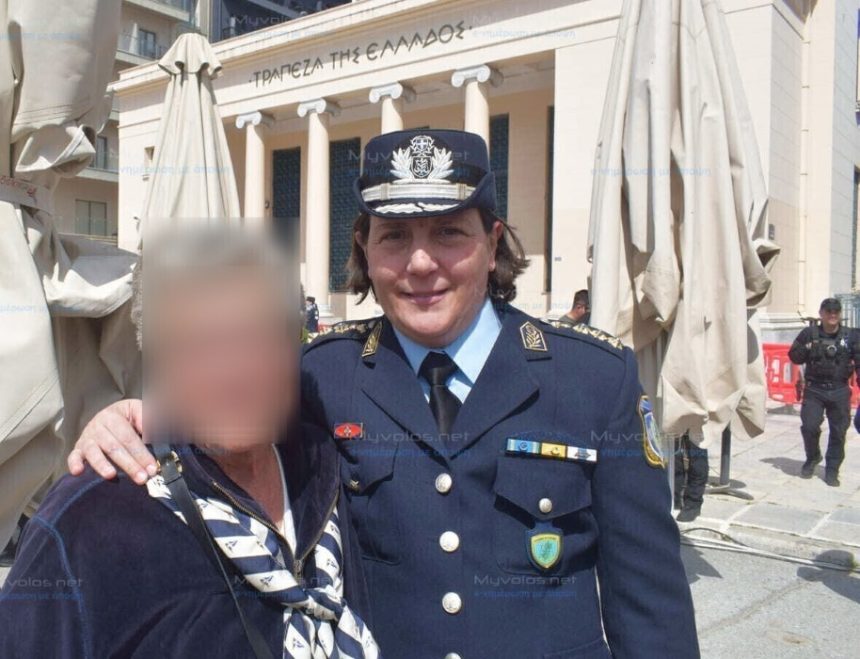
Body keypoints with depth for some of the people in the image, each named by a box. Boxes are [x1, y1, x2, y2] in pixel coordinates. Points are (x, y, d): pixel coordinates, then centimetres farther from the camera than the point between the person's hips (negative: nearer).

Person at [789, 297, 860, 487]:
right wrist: (807, 349, -12)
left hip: (840, 391, 1)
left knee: (838, 431, 2)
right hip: (814, 389, 0)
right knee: (809, 426, -8)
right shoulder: (809, 333, 4)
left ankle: (832, 470, 16)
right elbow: (794, 356, 6)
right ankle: (812, 457, 21)